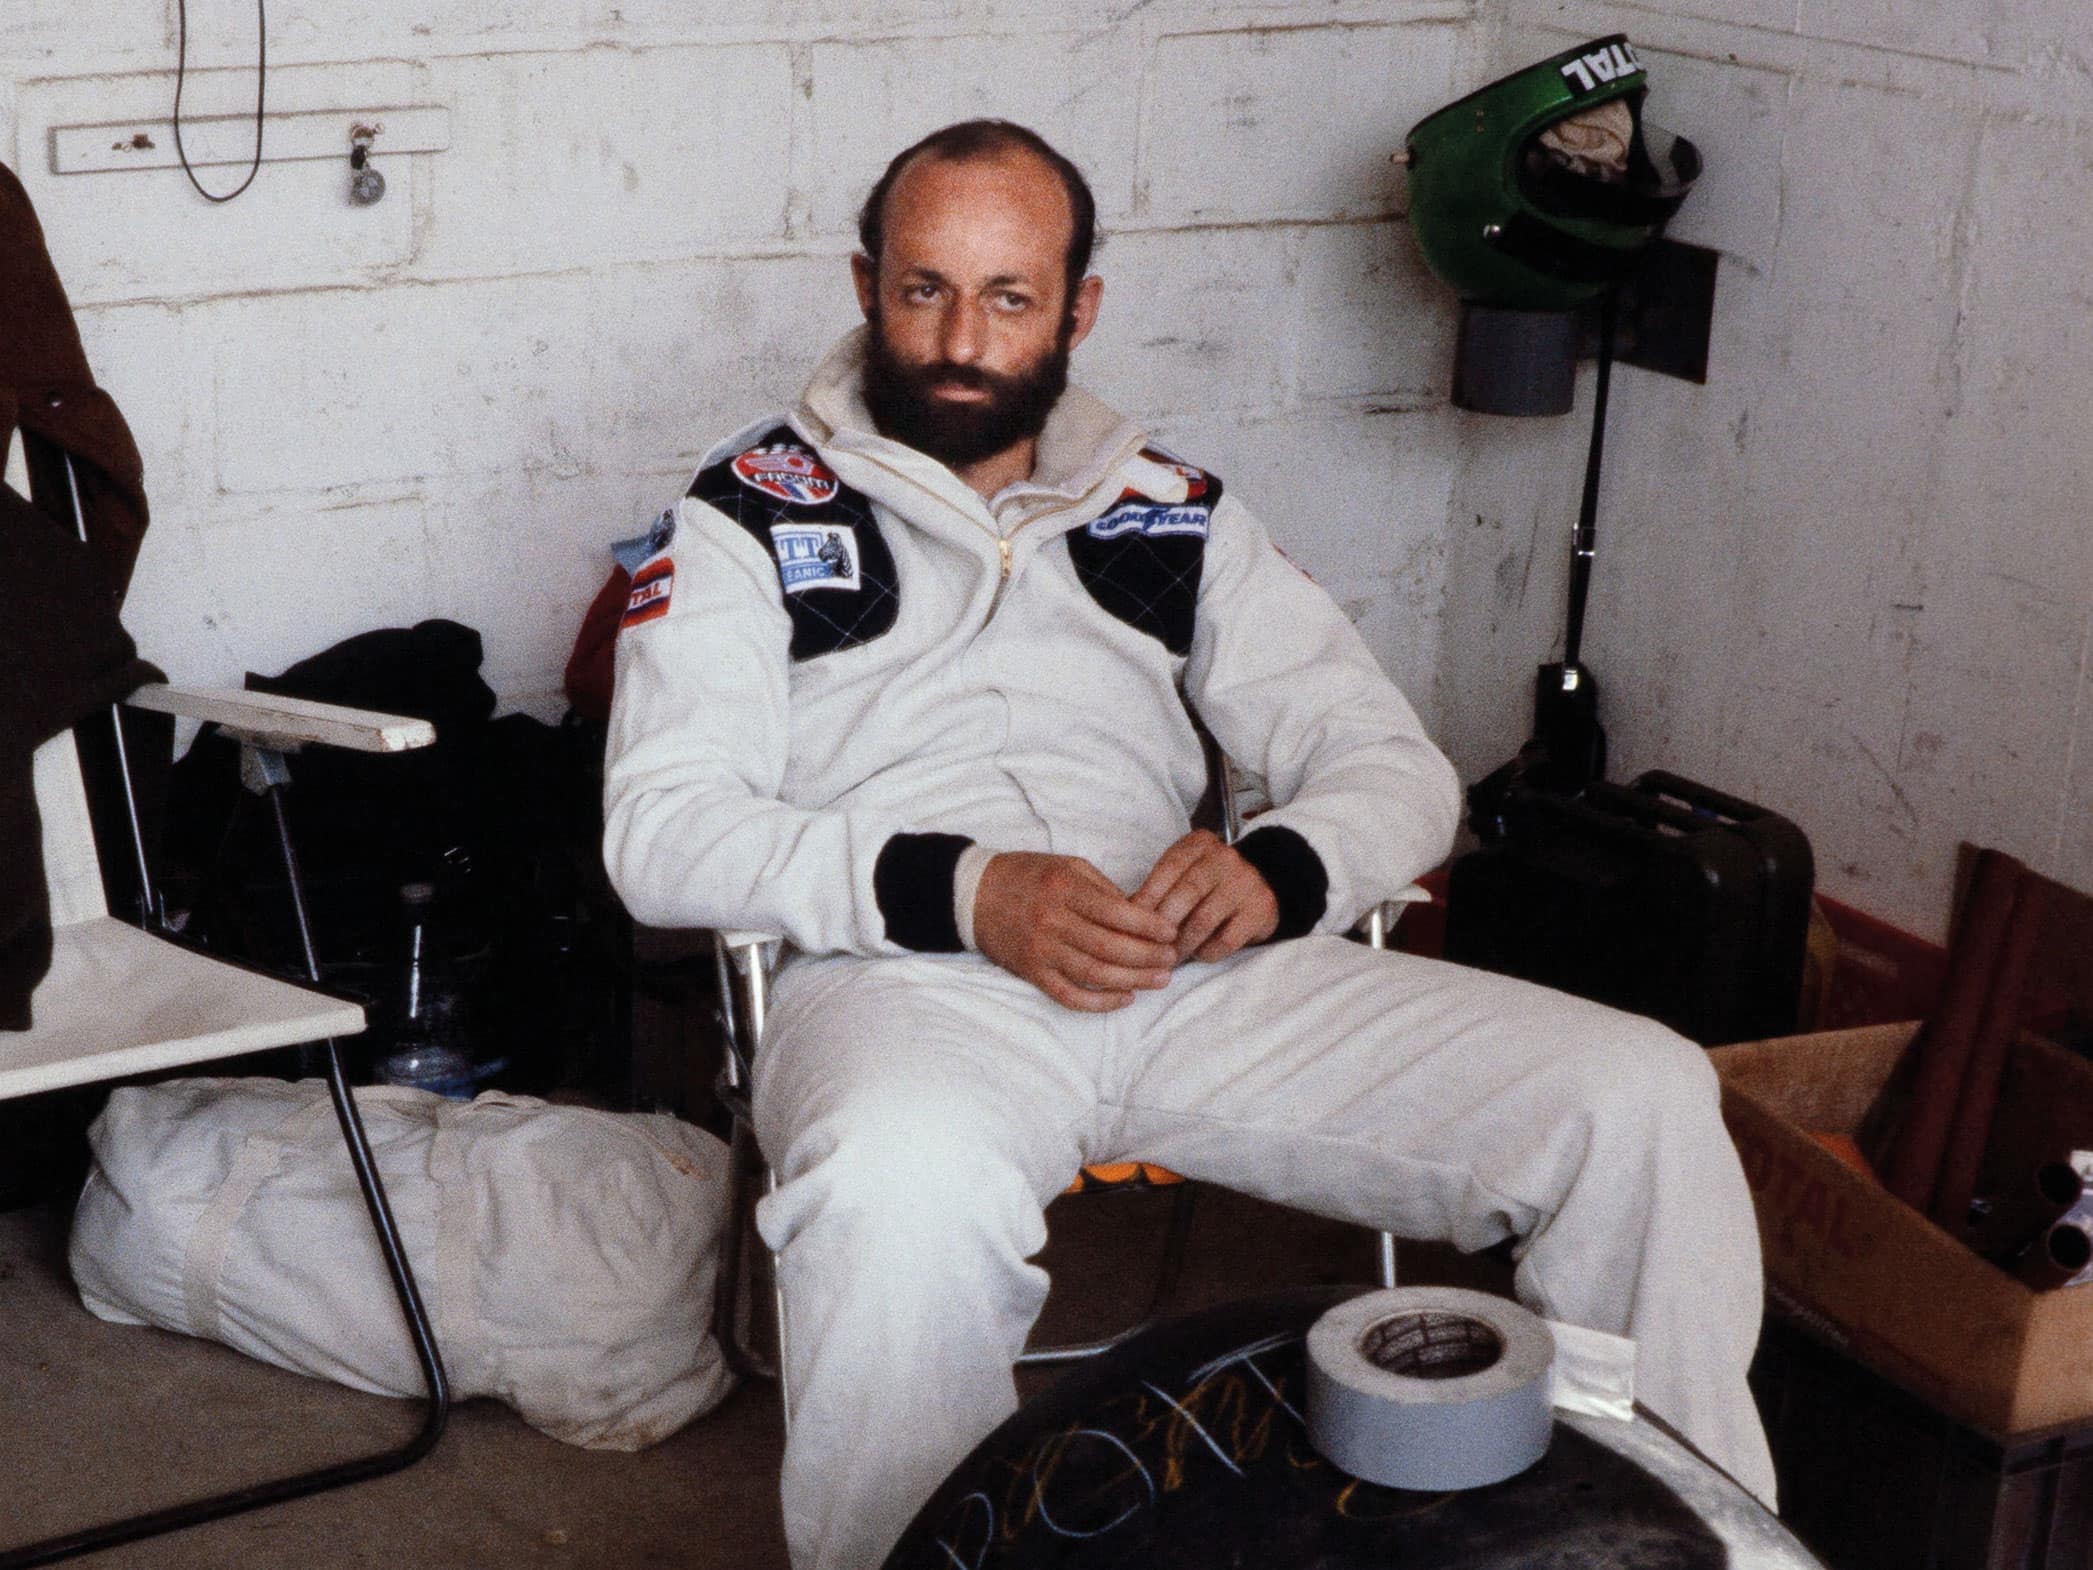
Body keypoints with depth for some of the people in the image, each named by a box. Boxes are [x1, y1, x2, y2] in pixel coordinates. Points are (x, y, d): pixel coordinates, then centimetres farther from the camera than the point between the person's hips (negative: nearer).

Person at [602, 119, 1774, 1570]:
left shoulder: (1170, 514, 22)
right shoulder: (753, 515, 13)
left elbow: (1396, 765, 18)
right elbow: (662, 830, 0)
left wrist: (1278, 874, -7)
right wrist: (956, 891, -16)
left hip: (1192, 976, 4)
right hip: (903, 980, -3)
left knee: (1641, 1095, -15)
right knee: (903, 1188, -43)